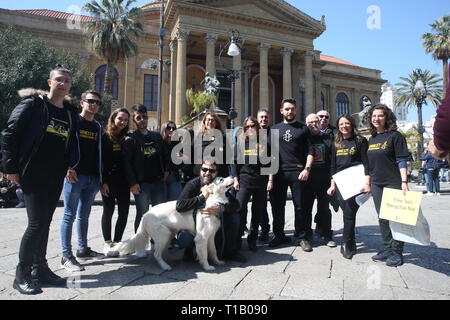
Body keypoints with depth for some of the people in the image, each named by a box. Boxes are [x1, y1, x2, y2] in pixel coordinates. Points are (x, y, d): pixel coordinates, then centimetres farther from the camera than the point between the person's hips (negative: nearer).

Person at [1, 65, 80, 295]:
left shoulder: (71, 113, 12)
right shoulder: (33, 104, -4)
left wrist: (70, 166, 6)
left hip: (56, 178, 6)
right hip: (32, 175, -6)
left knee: (45, 223, 12)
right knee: (37, 223, -6)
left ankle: (40, 269, 25)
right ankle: (22, 275, 11)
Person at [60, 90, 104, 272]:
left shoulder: (98, 127, 16)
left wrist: (101, 177, 12)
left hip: (93, 178, 6)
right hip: (75, 176, -6)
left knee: (84, 215, 14)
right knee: (70, 215, -3)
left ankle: (83, 249, 24)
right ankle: (66, 256, 3)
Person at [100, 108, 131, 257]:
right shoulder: (105, 137, -2)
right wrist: (103, 182, -13)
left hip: (123, 181, 4)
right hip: (109, 181, -4)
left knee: (124, 212, 4)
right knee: (108, 211, 2)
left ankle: (117, 242, 19)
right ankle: (108, 244, 13)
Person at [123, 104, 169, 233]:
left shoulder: (156, 136, 14)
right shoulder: (130, 139, -2)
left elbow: (164, 154, 19)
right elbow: (127, 163, -8)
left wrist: (166, 170, 4)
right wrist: (133, 183, -14)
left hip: (159, 181, 5)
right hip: (142, 183, -5)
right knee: (142, 215, 3)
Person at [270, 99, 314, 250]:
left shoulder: (303, 129, 9)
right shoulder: (275, 129, 13)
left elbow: (310, 152, 4)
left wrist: (307, 169, -10)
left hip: (297, 172, -1)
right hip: (279, 173, 2)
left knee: (299, 206, 1)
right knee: (277, 206, 6)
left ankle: (302, 237, 15)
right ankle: (279, 236, 20)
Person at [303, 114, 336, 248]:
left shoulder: (327, 137, 10)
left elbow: (332, 157, 12)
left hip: (324, 179, 1)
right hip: (307, 178, -1)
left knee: (324, 207, 6)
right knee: (306, 207, 5)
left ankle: (326, 235, 16)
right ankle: (306, 234, 17)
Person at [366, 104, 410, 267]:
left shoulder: (395, 136, -5)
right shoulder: (371, 139, 12)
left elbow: (401, 161, -10)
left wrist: (404, 182, -17)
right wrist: (368, 183, 16)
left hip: (393, 183, -6)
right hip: (377, 185, 6)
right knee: (382, 218, 12)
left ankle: (397, 252, 11)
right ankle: (387, 249, 23)